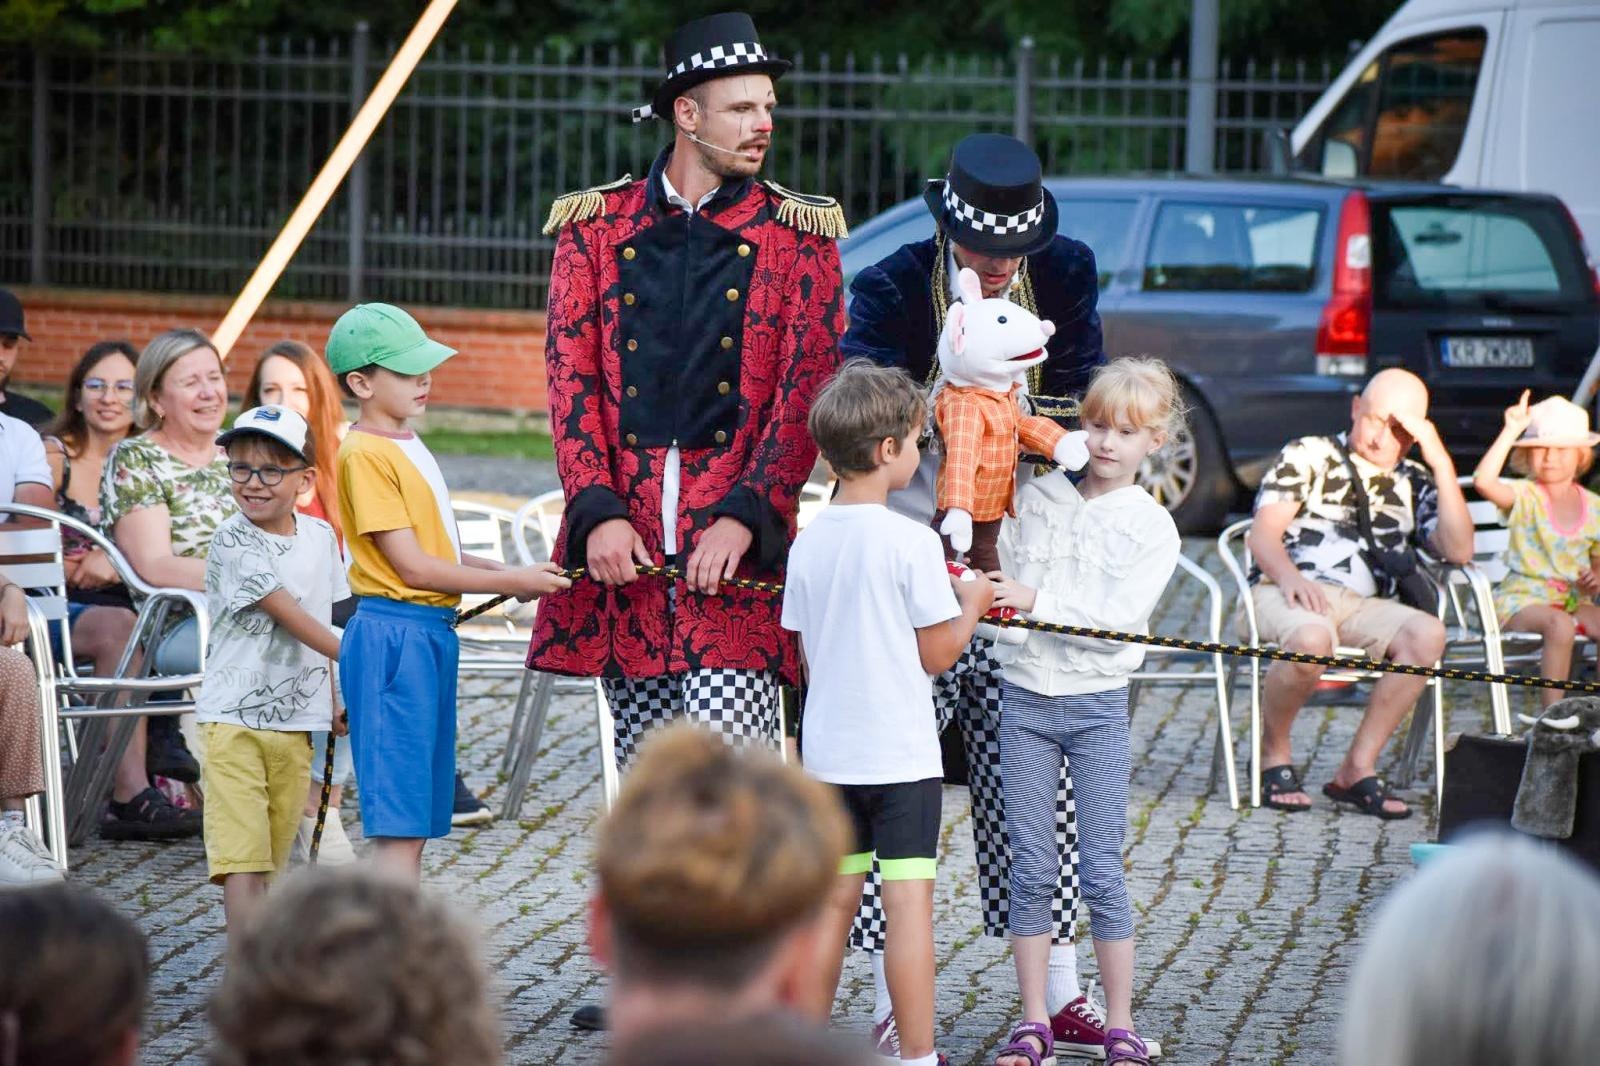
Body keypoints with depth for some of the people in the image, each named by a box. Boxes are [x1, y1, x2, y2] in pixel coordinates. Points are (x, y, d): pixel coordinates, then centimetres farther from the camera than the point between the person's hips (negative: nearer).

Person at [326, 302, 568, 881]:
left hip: (432, 633, 10)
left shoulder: (410, 447, 16)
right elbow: (411, 567, -16)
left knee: (418, 815, 11)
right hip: (391, 635, -10)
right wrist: (511, 582, -12)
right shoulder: (364, 453, -13)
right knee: (399, 818, -11)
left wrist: (508, 572, 4)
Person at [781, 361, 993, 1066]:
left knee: (836, 900, 14)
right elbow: (937, 653, -10)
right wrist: (974, 604, 7)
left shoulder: (809, 541, 3)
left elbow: (806, 650, 9)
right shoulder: (913, 542, -14)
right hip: (901, 755, -6)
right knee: (909, 902, -3)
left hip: (828, 750, 6)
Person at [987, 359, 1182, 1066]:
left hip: (1097, 707, -2)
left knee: (1101, 868, -1)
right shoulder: (1038, 497, 7)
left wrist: (1036, 603, -20)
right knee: (1030, 867, 3)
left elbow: (1118, 620, -13)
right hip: (1025, 696, 2)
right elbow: (1003, 579, 10)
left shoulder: (1152, 527, -2)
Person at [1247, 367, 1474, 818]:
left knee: (1426, 633, -28)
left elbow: (1459, 550, 4)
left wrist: (1442, 464, -1)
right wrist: (1288, 575, -23)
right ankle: (1273, 756, -14)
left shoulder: (1416, 483, 21)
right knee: (1311, 638, -39)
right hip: (1283, 594, -4)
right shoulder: (1307, 455, 11)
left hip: (1363, 607, 4)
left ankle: (1358, 768, -23)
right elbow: (1263, 534, -1)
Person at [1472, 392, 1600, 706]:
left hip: (1574, 599, 5)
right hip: (1522, 599, -5)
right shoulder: (1524, 497, -6)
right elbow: (1483, 481, -28)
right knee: (1559, 625, -36)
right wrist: (1511, 431, -27)